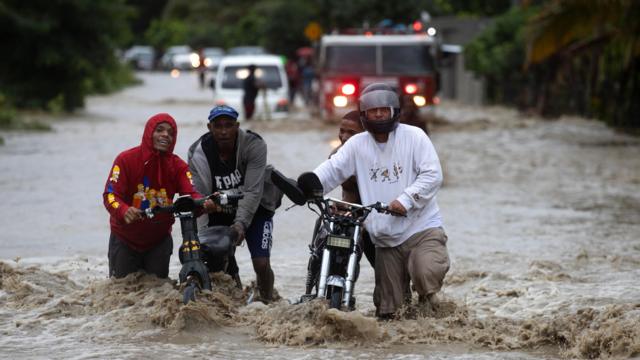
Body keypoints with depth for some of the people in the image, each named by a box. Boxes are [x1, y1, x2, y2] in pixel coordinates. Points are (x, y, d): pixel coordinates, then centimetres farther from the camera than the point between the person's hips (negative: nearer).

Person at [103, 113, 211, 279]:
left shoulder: (178, 166, -6)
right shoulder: (126, 159, -14)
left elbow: (191, 194, -20)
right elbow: (110, 194, -22)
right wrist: (124, 211, -44)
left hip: (159, 240, 2)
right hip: (125, 239, -2)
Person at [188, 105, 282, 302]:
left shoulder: (254, 145, -22)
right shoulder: (199, 154, -17)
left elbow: (252, 191, -27)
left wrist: (241, 223, -38)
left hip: (254, 210, -2)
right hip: (220, 214, 2)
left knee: (261, 263, -15)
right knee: (224, 269, -3)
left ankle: (267, 302, 8)